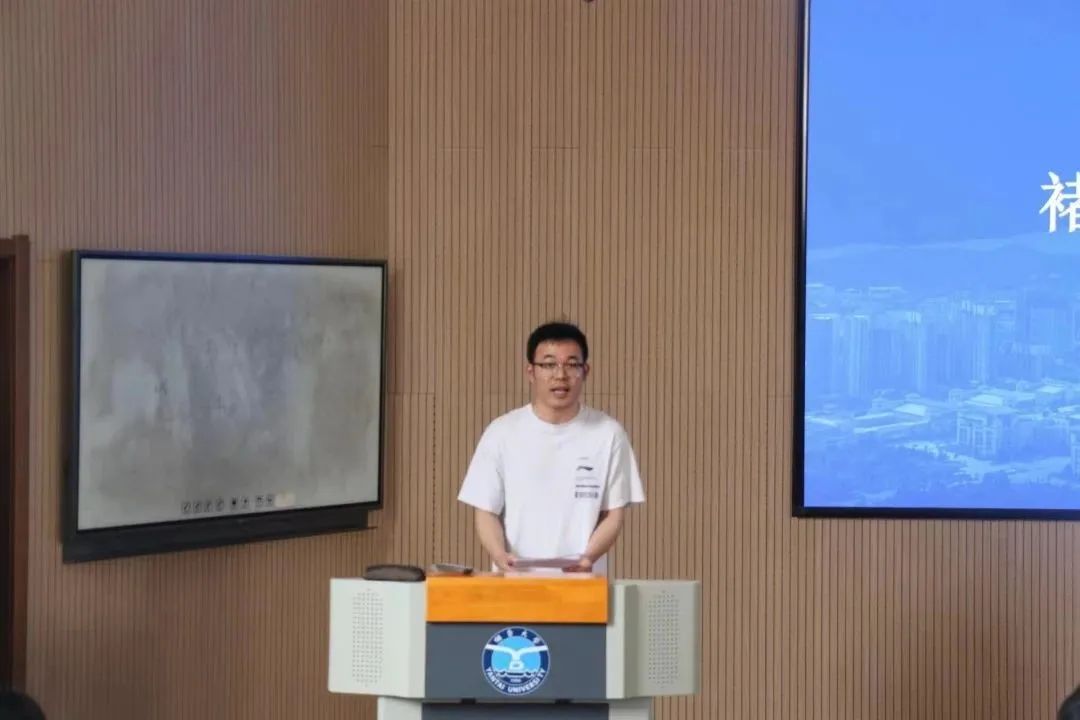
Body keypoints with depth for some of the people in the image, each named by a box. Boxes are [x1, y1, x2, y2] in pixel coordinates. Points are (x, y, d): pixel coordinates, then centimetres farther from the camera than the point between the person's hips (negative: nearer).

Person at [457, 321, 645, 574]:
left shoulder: (608, 433, 3)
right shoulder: (502, 433, 3)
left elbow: (614, 514, 5)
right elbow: (486, 512, 5)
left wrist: (588, 558, -14)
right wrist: (500, 556, -15)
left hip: (583, 581, 0)